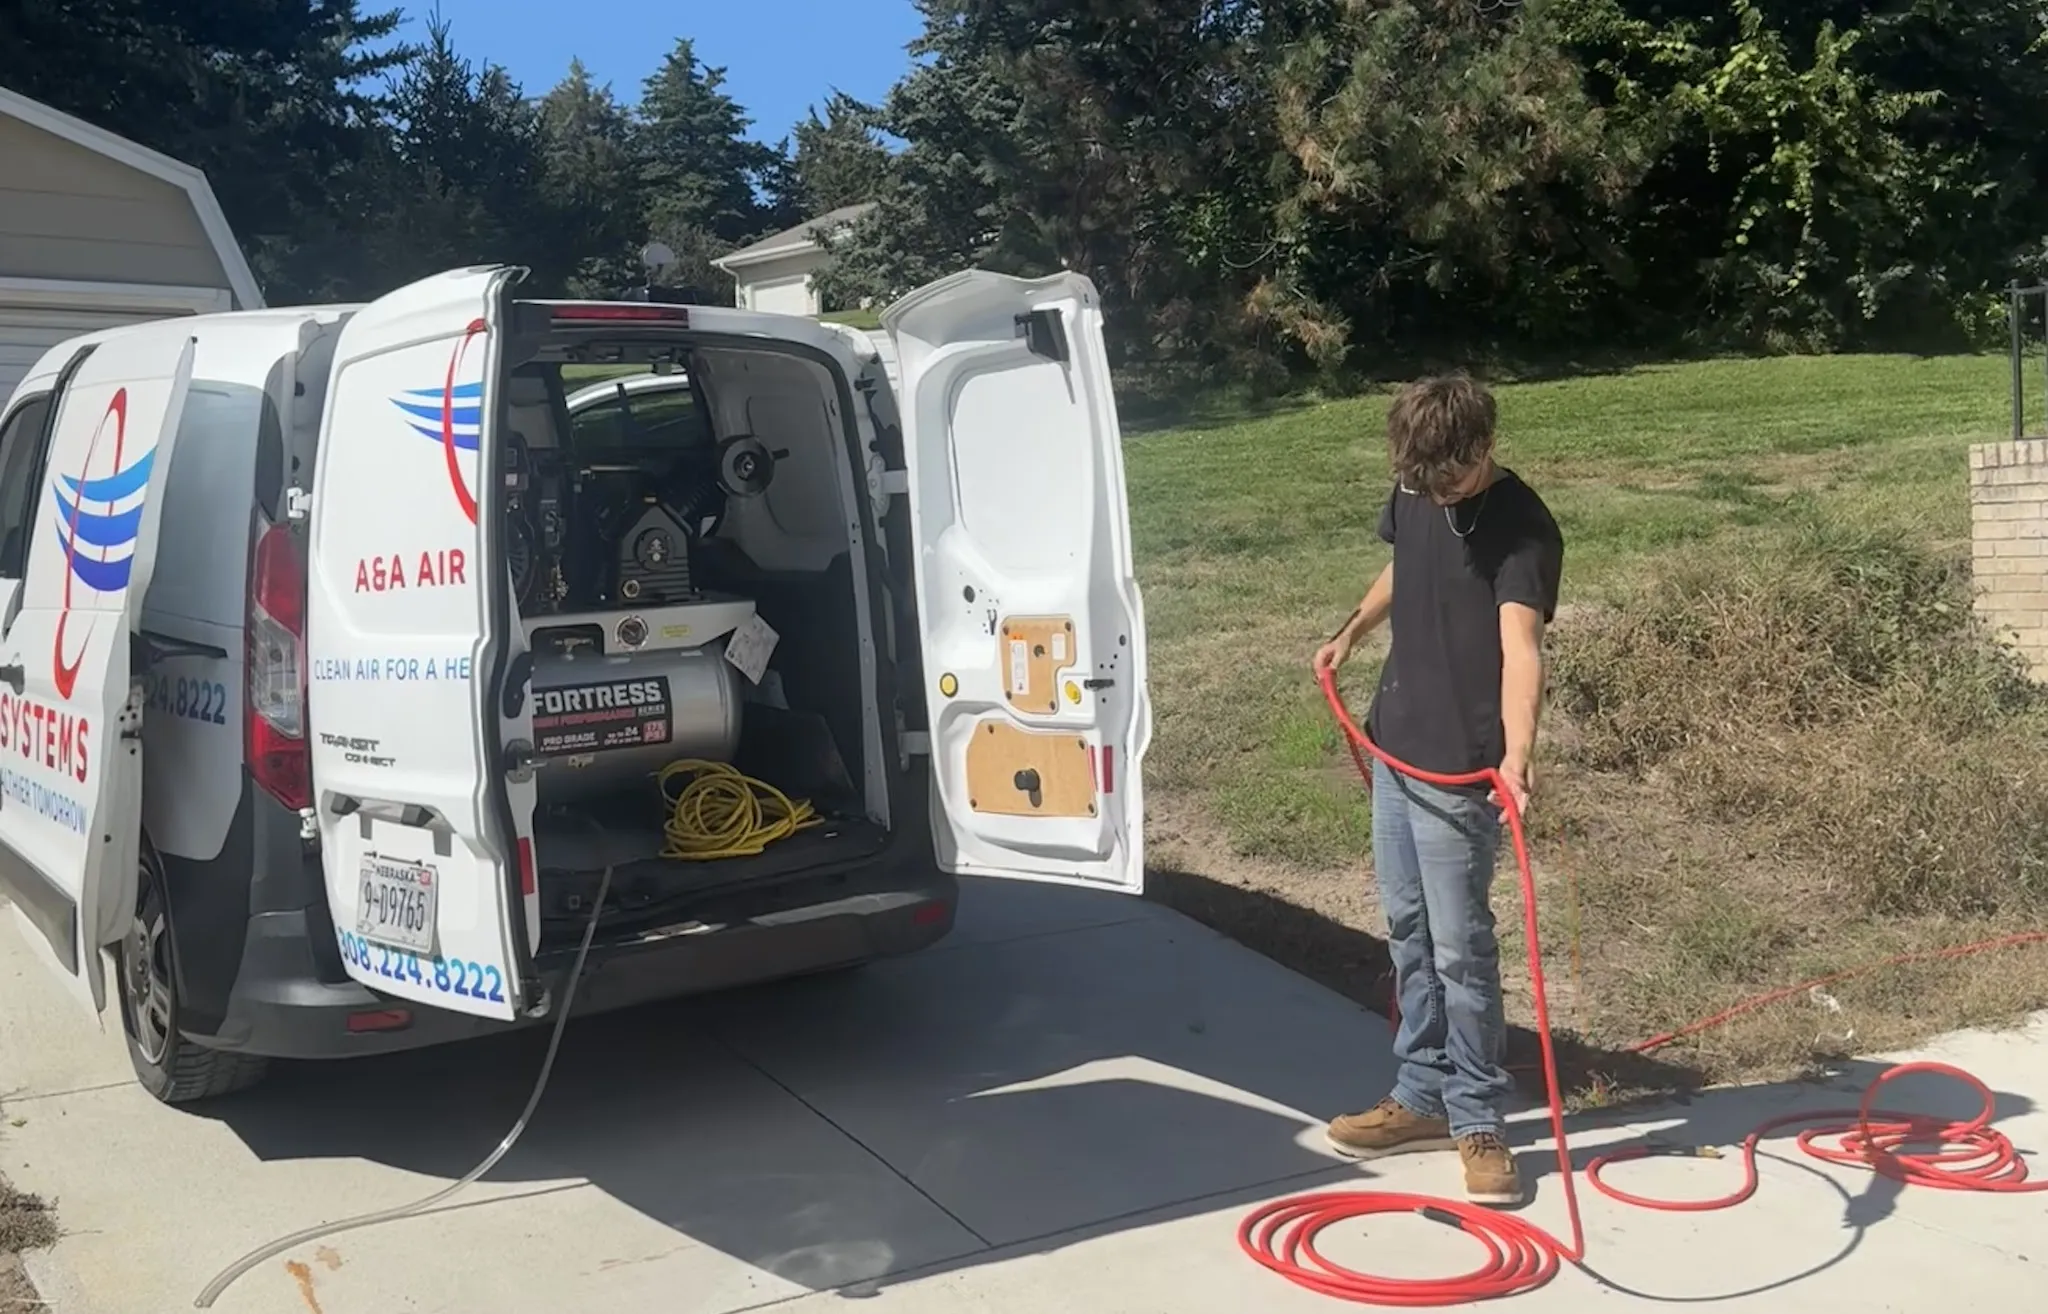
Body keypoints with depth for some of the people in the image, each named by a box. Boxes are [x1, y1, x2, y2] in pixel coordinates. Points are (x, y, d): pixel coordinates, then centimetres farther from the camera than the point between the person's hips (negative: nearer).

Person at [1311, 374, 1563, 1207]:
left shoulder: (1521, 530, -21)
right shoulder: (1414, 492, 1)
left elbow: (1520, 647, -37)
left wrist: (1516, 753, -51)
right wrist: (1353, 632, 14)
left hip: (1461, 765, -8)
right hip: (1396, 742, 8)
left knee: (1460, 947, -2)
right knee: (1408, 932, 16)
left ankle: (1478, 1122, 14)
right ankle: (1424, 1098, 29)